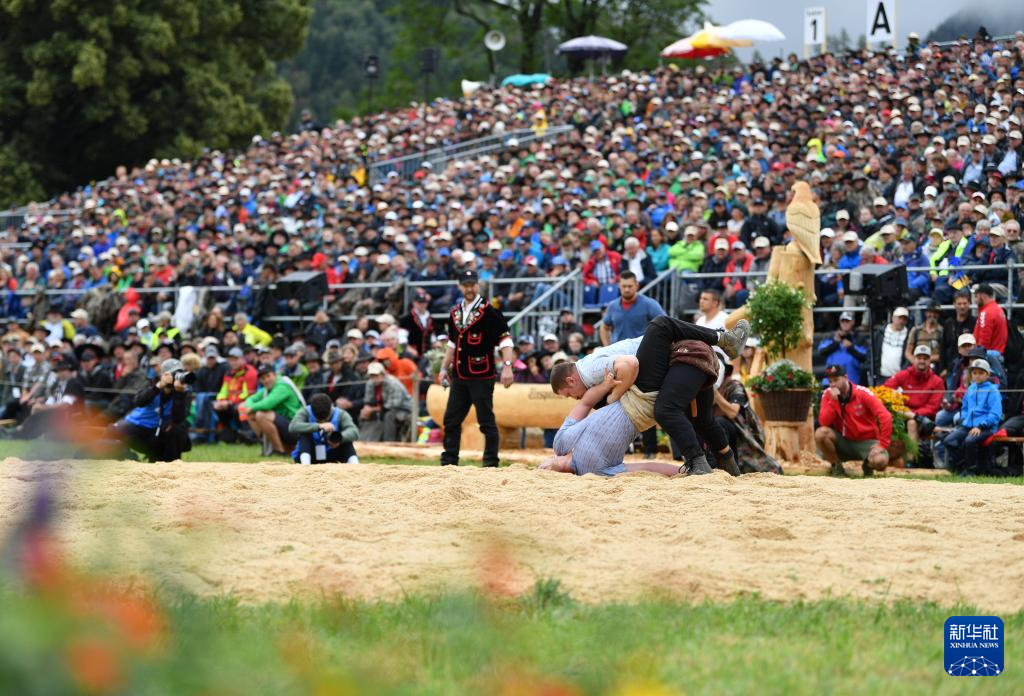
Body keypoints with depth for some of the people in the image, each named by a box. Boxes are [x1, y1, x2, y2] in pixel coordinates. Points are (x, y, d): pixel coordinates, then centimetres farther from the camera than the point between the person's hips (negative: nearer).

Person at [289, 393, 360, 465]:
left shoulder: (340, 415, -13)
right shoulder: (305, 412, -16)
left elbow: (354, 432, -29)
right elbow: (292, 427, -37)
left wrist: (340, 438, -52)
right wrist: (319, 426, -49)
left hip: (330, 456, 1)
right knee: (305, 433, -27)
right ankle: (305, 462, -43)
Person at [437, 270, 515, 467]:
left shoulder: (488, 312, -8)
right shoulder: (455, 313, 14)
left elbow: (505, 340, -14)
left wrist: (507, 366, -24)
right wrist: (444, 368, 19)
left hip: (481, 377, -7)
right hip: (459, 377, 7)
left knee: (486, 420, -4)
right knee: (451, 419, 9)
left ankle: (491, 462, 2)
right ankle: (449, 461, 16)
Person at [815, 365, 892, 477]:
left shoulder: (863, 394, -15)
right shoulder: (828, 395, -5)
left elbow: (885, 417, -20)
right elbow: (823, 423, -15)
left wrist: (882, 445, -21)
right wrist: (833, 401, -25)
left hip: (866, 442, -2)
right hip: (844, 441, 3)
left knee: (880, 460, -33)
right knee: (820, 433, -26)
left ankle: (867, 465, 7)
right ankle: (837, 467, -2)